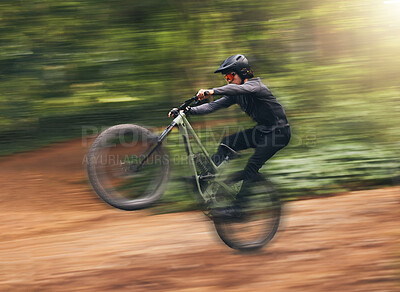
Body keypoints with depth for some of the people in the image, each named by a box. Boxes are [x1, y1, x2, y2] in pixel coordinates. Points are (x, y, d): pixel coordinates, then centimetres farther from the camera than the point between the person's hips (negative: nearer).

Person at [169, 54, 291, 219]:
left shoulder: (255, 85, -20)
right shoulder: (236, 94, 4)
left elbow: (239, 89, -42)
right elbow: (215, 106, -4)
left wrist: (211, 91, -55)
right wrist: (189, 111, -16)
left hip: (279, 132, -8)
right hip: (262, 130, 8)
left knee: (251, 168, -19)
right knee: (226, 144, -7)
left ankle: (236, 207, -18)